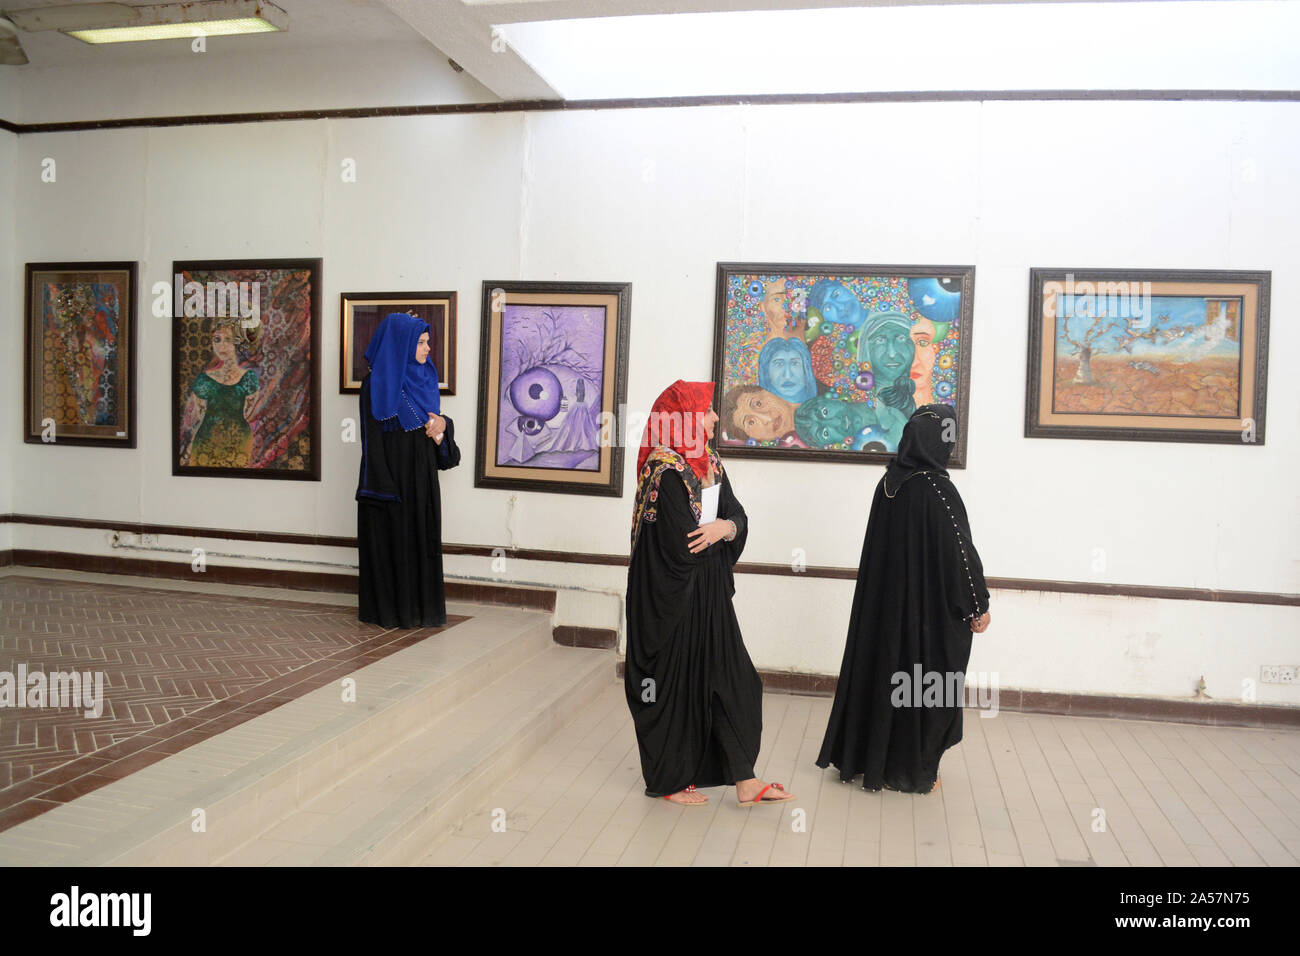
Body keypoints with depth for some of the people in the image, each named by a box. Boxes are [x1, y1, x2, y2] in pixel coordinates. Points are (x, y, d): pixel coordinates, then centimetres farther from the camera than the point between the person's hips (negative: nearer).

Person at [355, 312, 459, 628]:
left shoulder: (425, 378, 9)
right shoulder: (376, 384, -10)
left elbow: (435, 420, 17)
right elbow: (372, 440, -13)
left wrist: (442, 424, -8)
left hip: (421, 478, 6)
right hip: (391, 476, -6)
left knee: (422, 541, 10)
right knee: (390, 545, 2)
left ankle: (421, 607, 19)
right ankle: (388, 610, 13)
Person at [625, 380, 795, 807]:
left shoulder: (709, 463, 9)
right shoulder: (664, 470, -18)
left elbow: (738, 516, 6)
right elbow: (681, 544, -22)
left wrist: (723, 527, -17)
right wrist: (721, 532, -4)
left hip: (709, 595, 9)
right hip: (672, 599, -8)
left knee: (730, 678, 9)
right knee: (675, 683, 4)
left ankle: (744, 780, 18)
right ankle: (668, 780, 22)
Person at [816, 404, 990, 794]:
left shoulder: (888, 482, 1)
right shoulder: (936, 490, -19)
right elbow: (961, 550, -17)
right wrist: (978, 605, -7)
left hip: (884, 600, 7)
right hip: (929, 607, -6)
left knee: (880, 668, 16)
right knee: (926, 686, 7)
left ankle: (864, 757, 27)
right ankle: (912, 770, 18)